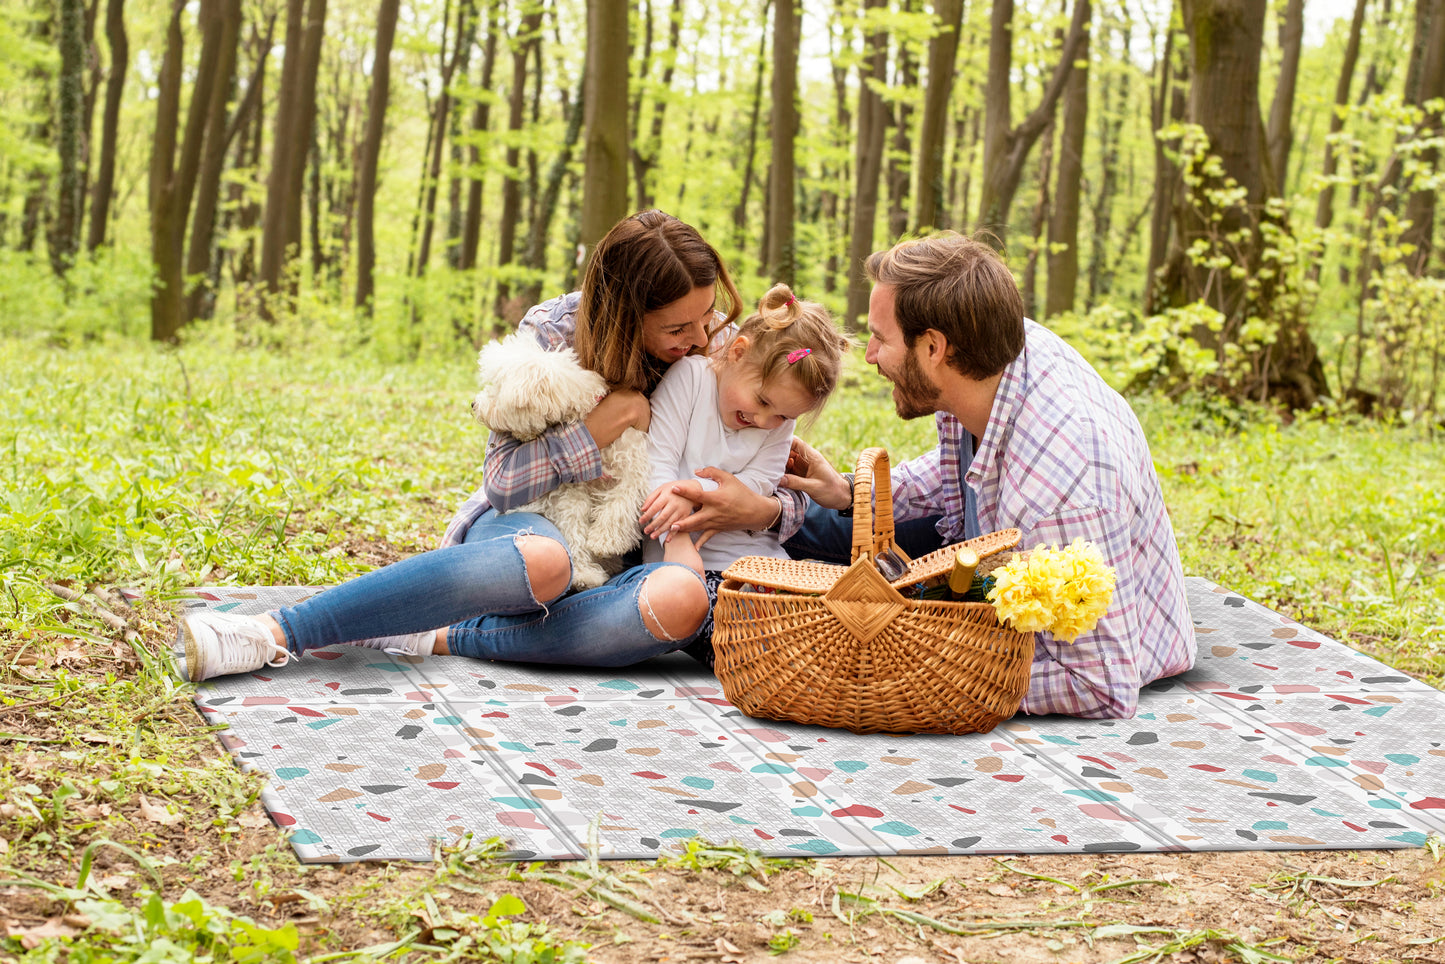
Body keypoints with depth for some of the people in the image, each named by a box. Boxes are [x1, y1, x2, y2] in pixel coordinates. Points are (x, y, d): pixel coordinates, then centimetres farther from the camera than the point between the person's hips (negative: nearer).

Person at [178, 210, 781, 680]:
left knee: (680, 599, -38)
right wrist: (604, 423, -20)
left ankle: (438, 639, -33)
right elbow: (501, 481, -9)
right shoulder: (551, 334, -8)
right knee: (542, 561, -44)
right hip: (526, 520, -3)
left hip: (623, 550, 3)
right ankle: (281, 633, -43)